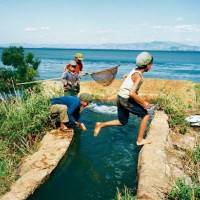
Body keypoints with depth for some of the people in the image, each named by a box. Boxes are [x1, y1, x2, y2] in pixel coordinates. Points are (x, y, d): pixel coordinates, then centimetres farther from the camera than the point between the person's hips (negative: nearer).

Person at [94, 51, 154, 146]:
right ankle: (140, 140, 11)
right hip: (126, 100, -9)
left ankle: (101, 125, 14)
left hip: (120, 97, 9)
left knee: (122, 122, 20)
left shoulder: (135, 71, 8)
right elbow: (132, 93, -29)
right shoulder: (138, 76, -20)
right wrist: (144, 103, -22)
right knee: (145, 115, 5)